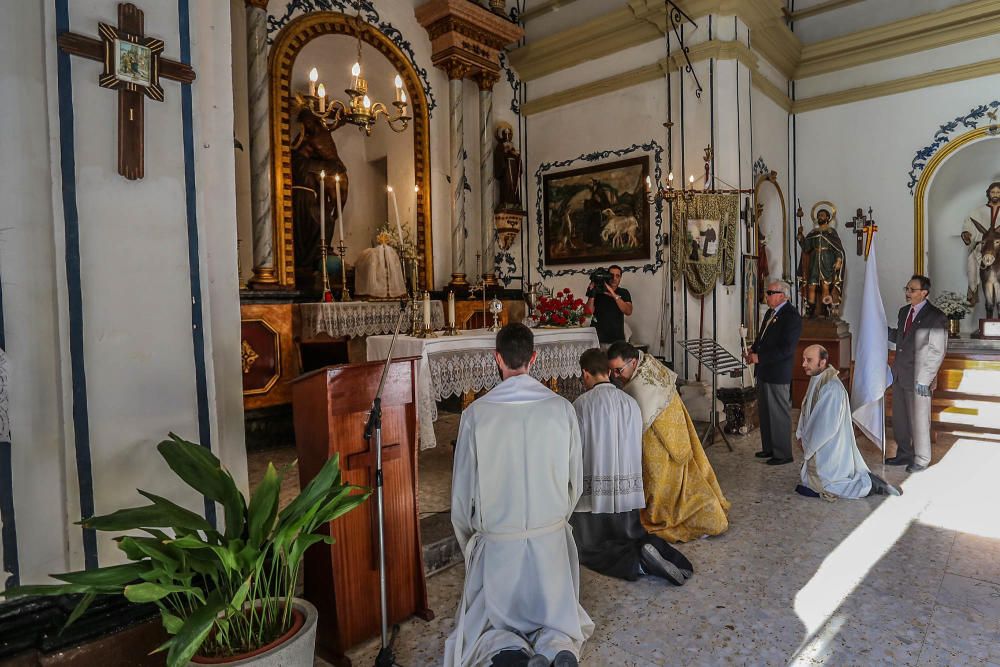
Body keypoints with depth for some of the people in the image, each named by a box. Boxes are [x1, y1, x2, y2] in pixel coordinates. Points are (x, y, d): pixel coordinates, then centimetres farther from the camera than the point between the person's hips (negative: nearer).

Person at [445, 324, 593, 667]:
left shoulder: (476, 414, -14)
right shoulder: (561, 408, -9)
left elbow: (462, 491, -5)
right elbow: (575, 482, 1)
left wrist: (470, 542, 13)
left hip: (497, 543, -1)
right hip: (552, 539, 2)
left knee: (482, 626, 18)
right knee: (560, 617, 21)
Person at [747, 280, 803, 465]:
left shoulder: (791, 316, -16)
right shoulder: (770, 312, 13)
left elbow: (786, 349, -22)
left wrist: (759, 357, -21)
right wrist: (753, 350, 5)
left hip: (778, 375, -9)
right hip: (764, 372, 9)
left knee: (779, 414, 2)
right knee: (764, 412, 17)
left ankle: (783, 454, 14)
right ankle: (769, 448, 31)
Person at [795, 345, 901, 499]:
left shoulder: (831, 388, -25)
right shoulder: (816, 381, 3)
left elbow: (826, 427, -24)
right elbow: (806, 412, 12)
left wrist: (807, 446, -12)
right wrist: (801, 435, 0)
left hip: (829, 450, -9)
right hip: (817, 447, 9)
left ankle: (869, 485, 8)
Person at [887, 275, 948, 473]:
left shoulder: (936, 317, -12)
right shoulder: (903, 311, 10)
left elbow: (937, 352, -14)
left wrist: (924, 379, -17)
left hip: (919, 378, -7)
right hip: (900, 375, 7)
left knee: (919, 420, 7)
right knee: (899, 418, 14)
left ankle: (921, 460, 24)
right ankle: (904, 454, 30)